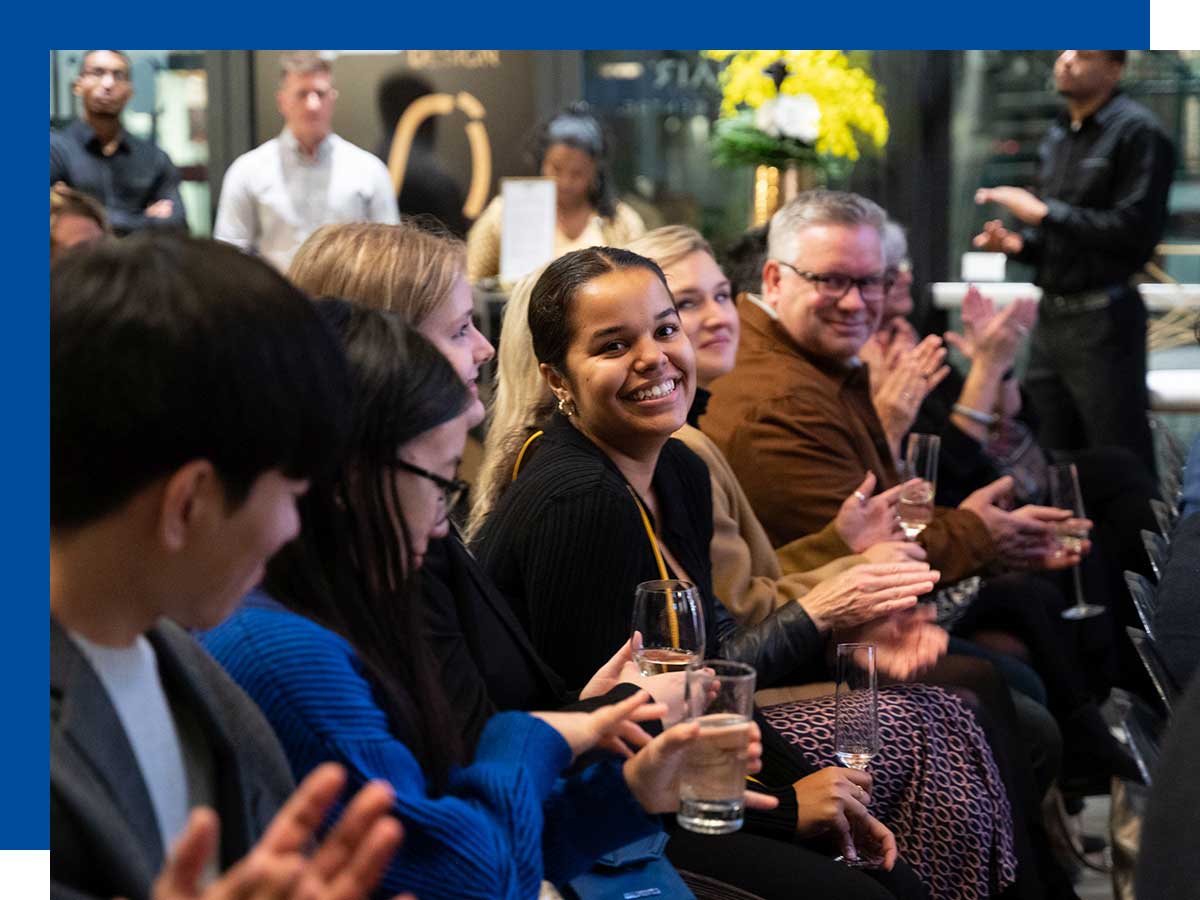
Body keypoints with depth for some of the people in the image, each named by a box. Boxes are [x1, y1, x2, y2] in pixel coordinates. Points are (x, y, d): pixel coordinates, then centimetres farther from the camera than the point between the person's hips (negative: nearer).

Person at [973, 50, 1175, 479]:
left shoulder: (1137, 131, -10)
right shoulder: (1058, 135, 15)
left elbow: (1135, 230, -19)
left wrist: (1042, 212, -17)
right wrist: (1018, 243, 3)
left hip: (1103, 319, -8)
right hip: (1051, 315, 8)